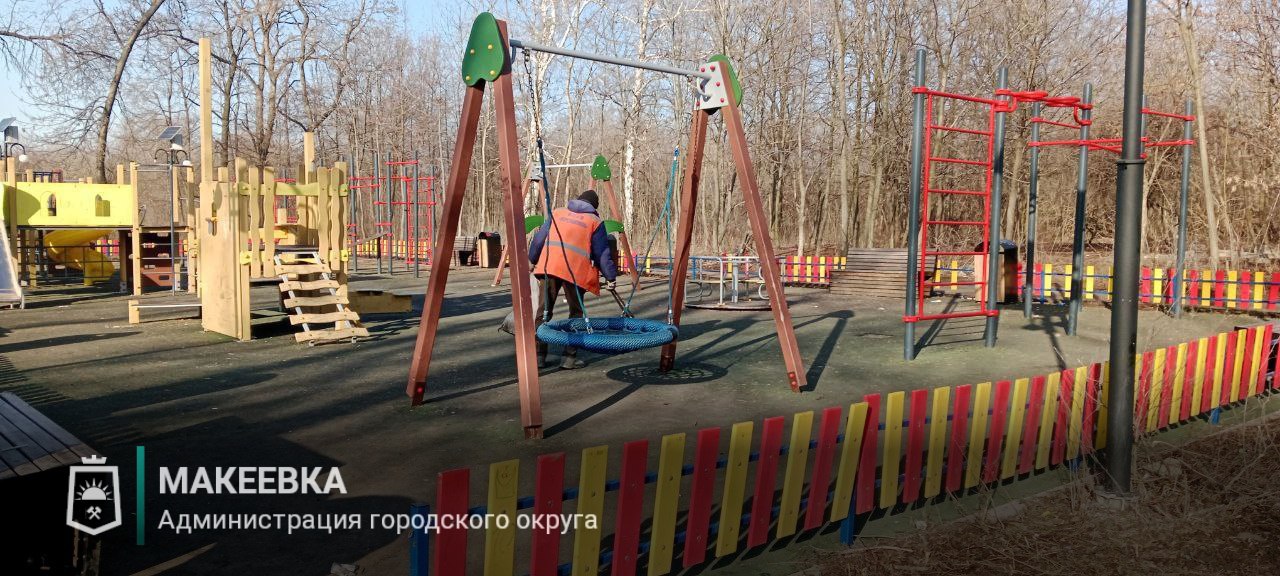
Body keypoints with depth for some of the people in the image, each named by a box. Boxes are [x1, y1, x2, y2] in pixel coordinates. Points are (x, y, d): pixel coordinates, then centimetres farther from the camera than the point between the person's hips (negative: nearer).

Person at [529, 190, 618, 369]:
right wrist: (611, 277, 14)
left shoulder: (557, 213, 21)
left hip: (547, 266, 3)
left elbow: (539, 238, 20)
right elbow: (603, 253, 7)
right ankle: (569, 357, 5)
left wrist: (532, 260, 32)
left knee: (543, 311, 9)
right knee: (576, 314, 11)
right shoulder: (595, 221, 11)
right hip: (574, 271, -3)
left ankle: (539, 356, 9)